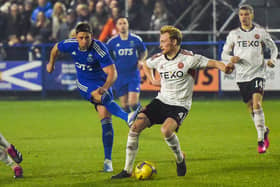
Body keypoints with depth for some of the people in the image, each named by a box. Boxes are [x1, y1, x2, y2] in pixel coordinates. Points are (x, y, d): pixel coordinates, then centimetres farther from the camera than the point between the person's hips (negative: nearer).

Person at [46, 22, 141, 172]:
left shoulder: (99, 49, -25)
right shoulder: (70, 44, -12)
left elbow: (112, 72, -30)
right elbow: (56, 48, 12)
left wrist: (104, 88, -47)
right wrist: (51, 63, 28)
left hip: (101, 83, -1)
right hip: (84, 85, 1)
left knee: (106, 119, -12)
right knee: (103, 98, -33)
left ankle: (108, 160, -7)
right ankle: (127, 117, -56)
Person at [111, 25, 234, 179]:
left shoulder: (188, 58, -12)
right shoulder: (158, 59, 4)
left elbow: (212, 63, -13)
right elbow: (146, 65, 27)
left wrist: (225, 68, -34)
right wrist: (152, 80, 13)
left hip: (179, 105, -5)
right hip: (161, 101, 5)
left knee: (166, 130, -32)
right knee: (136, 126, -12)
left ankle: (180, 158, 0)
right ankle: (127, 170, -4)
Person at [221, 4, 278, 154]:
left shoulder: (261, 33, 4)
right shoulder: (233, 34, 7)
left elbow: (273, 48, 16)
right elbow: (224, 53, 11)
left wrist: (272, 60, -5)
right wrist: (231, 59, -12)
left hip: (257, 73, -3)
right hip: (242, 75, 3)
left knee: (257, 104, -19)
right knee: (251, 108, 7)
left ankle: (261, 140, -17)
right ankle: (264, 131, 33)